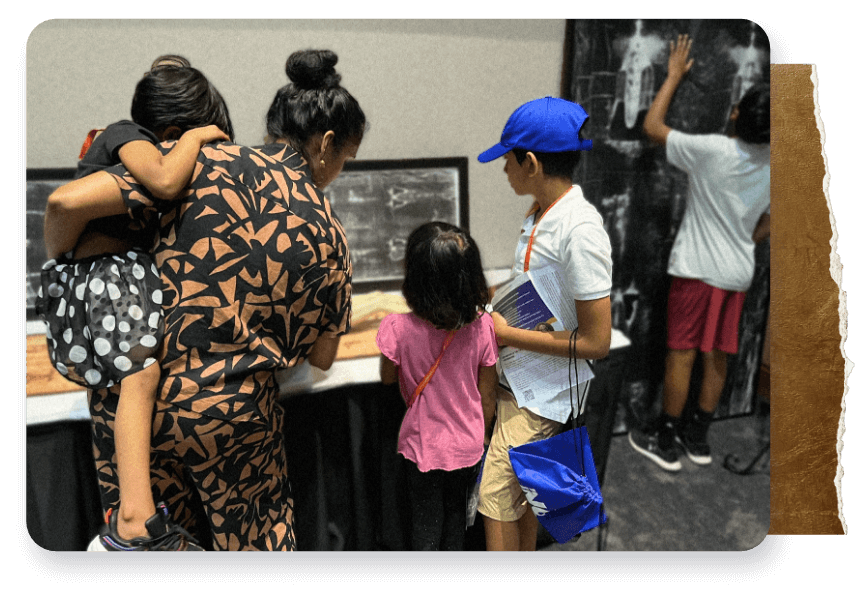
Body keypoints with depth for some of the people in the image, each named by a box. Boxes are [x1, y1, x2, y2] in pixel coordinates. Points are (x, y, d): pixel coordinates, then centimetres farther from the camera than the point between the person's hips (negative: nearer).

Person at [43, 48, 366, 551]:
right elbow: (321, 358, 4)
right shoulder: (330, 237, -5)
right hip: (231, 416, 0)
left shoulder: (213, 163, -8)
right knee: (255, 539, 24)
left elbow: (67, 202, -14)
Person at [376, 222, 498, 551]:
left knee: (426, 523, 19)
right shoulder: (482, 326, -17)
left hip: (422, 446, -2)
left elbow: (388, 377, -5)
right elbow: (488, 393, -5)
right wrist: (483, 433, 11)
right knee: (456, 511, 27)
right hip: (468, 444, 3)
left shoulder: (398, 329, -25)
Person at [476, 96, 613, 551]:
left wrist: (506, 334, -19)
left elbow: (596, 341, -23)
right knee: (520, 490, 21)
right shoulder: (539, 215, 4)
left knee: (495, 497, -2)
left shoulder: (580, 231, -24)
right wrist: (495, 315, 5)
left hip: (542, 390, -9)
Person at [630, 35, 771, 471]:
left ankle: (666, 442, 11)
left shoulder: (711, 150, -17)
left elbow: (651, 126, -6)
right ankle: (697, 437, 24)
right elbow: (765, 227, 10)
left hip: (697, 270, -5)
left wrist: (674, 76, 4)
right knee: (717, 356, 12)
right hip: (738, 274, 5)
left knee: (682, 354, 2)